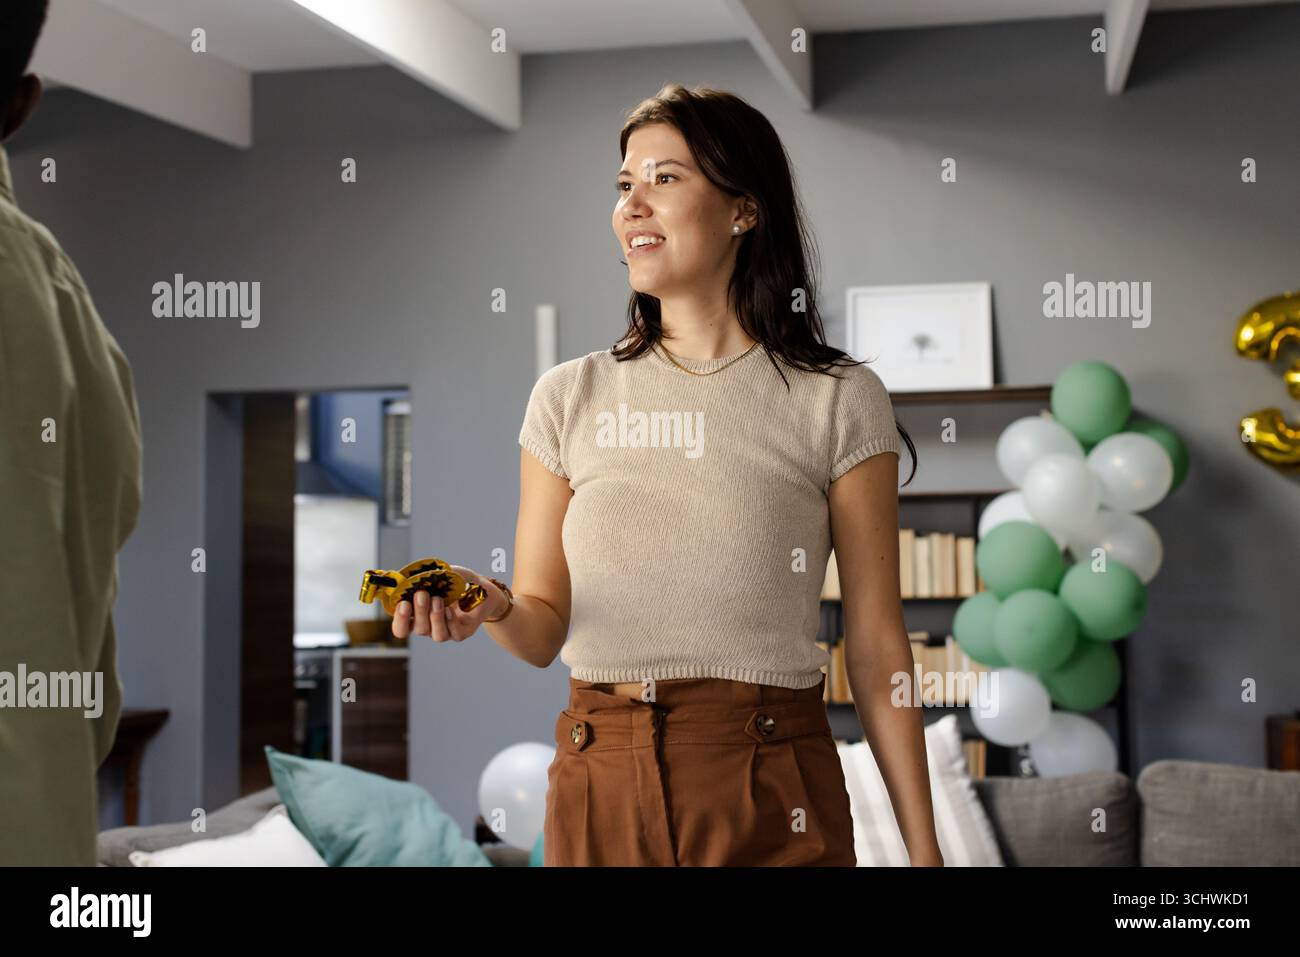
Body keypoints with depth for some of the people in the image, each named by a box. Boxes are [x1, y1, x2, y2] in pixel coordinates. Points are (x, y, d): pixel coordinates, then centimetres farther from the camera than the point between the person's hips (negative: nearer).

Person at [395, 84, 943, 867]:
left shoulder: (837, 401, -3)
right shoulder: (570, 398, 5)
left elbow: (876, 647, -3)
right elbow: (546, 626, 5)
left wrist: (924, 848, -5)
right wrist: (492, 608, -18)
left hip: (772, 798, -2)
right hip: (600, 783, 3)